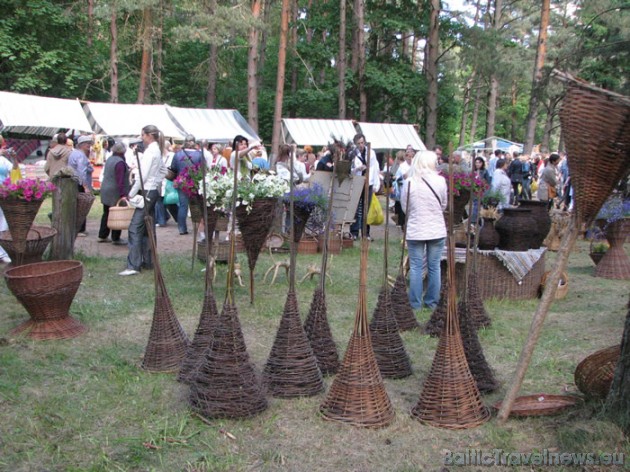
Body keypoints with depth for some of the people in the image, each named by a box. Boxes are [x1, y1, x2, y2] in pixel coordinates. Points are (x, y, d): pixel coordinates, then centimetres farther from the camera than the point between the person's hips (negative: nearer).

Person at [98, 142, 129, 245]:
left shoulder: (109, 159, 10)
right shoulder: (120, 162, -18)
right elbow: (120, 181, -23)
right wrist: (123, 194, -25)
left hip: (105, 191, 9)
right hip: (116, 193, -9)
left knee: (106, 214, 15)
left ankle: (102, 236, 21)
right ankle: (116, 238, 4)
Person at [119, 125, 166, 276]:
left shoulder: (150, 151, -14)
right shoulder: (157, 150, 14)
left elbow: (142, 175, -18)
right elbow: (163, 170, 25)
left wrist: (131, 194, -13)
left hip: (146, 192, -10)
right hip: (153, 191, 10)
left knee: (135, 228, -12)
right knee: (146, 228, 14)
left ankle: (133, 265, -15)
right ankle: (148, 261, 20)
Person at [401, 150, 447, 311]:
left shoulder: (409, 182, -9)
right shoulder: (440, 181, -8)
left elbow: (404, 207, 0)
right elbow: (444, 205, 4)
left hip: (415, 231, 0)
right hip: (437, 230, 1)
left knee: (416, 267, 7)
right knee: (434, 267, 10)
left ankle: (416, 303, 11)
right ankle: (432, 302, 19)